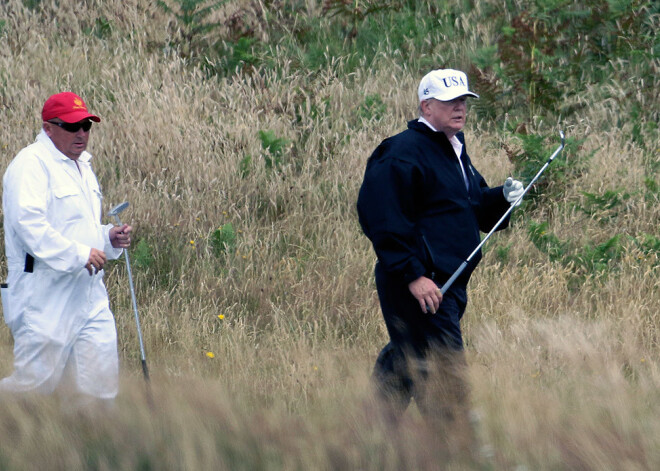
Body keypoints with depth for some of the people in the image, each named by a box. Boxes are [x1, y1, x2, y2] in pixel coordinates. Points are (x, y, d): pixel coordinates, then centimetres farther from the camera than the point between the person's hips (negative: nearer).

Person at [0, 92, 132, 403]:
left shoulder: (82, 165, 20)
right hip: (45, 296, -9)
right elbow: (28, 222, -23)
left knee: (101, 386, 4)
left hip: (89, 295, 9)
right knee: (35, 382, -7)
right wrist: (79, 254, -24)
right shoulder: (31, 164, -10)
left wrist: (109, 238, 11)